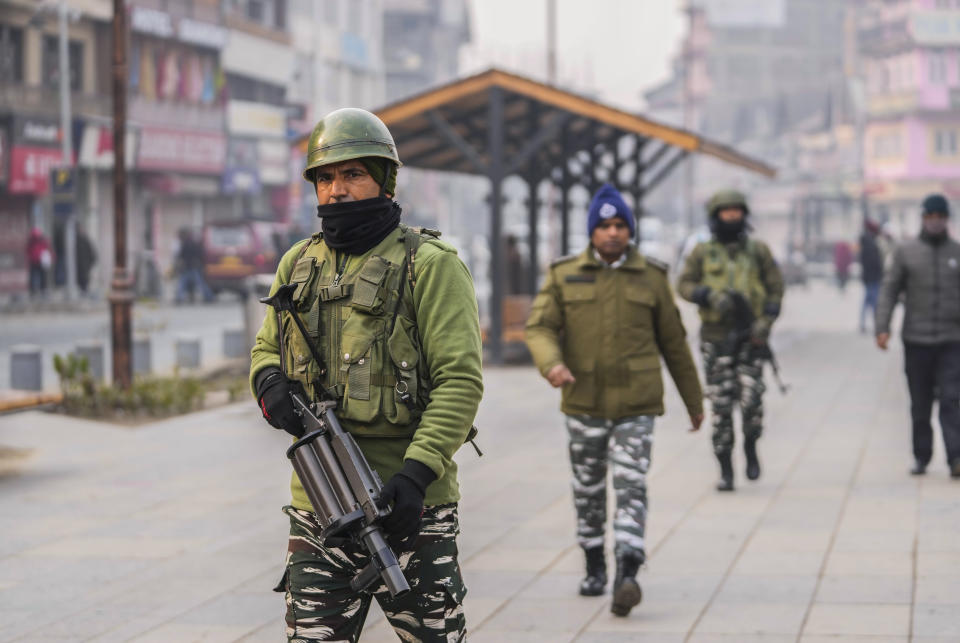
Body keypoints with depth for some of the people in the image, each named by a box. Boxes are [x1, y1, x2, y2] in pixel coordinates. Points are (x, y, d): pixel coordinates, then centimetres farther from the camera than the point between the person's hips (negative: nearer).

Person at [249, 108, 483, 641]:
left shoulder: (429, 265, -5)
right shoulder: (299, 265, 12)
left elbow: (460, 380, -11)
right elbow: (266, 350, 24)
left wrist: (415, 472, -22)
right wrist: (272, 387, -2)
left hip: (407, 503, -4)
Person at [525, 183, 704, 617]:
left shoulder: (651, 278, 4)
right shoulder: (564, 276, 4)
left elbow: (674, 343, 10)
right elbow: (539, 327, -3)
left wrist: (694, 399, 15)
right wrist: (551, 364, -24)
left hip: (636, 405, -2)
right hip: (583, 403, 2)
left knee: (631, 486, -13)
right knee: (588, 490, 11)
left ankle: (627, 577, -23)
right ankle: (594, 568, 28)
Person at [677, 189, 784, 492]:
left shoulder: (758, 250, 7)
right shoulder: (702, 253, 6)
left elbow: (775, 286, 6)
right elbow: (684, 285, 0)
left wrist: (766, 320, -8)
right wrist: (710, 296, -18)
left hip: (750, 338, 0)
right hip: (716, 338, 0)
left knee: (751, 399, -12)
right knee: (721, 406, -1)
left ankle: (751, 447, 17)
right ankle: (726, 470, 8)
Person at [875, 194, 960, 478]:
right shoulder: (905, 251, 4)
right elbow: (889, 290, 3)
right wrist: (882, 327, -7)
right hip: (916, 340, 0)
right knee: (920, 404, 7)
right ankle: (921, 456, 17)